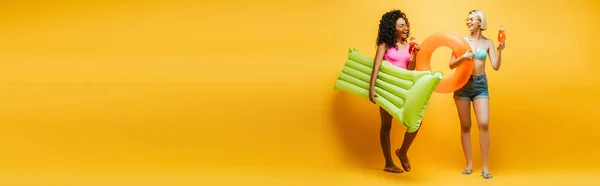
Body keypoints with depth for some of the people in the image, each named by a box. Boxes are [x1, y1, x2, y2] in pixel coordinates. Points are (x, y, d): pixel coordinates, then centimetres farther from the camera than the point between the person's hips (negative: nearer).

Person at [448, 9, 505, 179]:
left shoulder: (488, 42, 4)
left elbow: (496, 67, -1)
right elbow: (451, 65, -1)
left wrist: (499, 51, -15)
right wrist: (463, 57, -18)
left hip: (481, 85, 0)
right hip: (463, 84, 0)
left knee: (484, 124, -11)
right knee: (465, 126, 3)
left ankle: (485, 167, -5)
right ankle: (469, 165, 12)